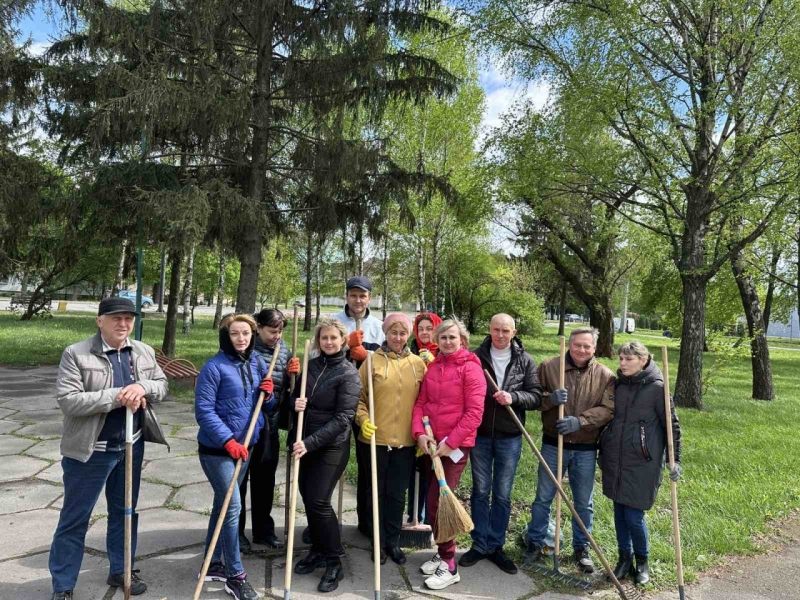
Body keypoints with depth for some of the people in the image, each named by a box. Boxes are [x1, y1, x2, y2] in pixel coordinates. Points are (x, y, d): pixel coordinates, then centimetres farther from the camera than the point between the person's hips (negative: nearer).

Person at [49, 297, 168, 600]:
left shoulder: (144, 352, 2)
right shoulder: (75, 354, -14)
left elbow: (162, 385, 6)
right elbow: (68, 401, -20)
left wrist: (142, 387, -17)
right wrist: (117, 396, -26)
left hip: (131, 447, 5)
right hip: (90, 451, -5)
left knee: (125, 511, 19)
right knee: (74, 519, 8)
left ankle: (120, 571, 37)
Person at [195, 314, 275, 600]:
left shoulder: (259, 364, 4)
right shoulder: (214, 367, -15)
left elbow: (267, 406, 12)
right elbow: (203, 411, -17)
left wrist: (268, 395, -11)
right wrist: (228, 440, -25)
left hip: (245, 445, 6)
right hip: (216, 448, -6)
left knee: (223, 504, 17)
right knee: (233, 506, -6)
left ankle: (213, 563, 32)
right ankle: (235, 575, 9)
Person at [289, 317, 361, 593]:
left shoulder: (349, 374, -13)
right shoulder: (310, 365, 4)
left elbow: (342, 418, -18)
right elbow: (295, 395, 16)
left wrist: (311, 442, -25)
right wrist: (294, 402, -9)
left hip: (331, 446, -6)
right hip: (303, 442, 6)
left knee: (318, 501, -6)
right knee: (307, 498, 12)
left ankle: (334, 562, 11)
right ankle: (318, 550, 31)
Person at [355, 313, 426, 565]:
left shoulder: (418, 364, 4)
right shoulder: (373, 361, -3)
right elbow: (359, 397, -1)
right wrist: (363, 420, -16)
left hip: (406, 440, 2)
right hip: (376, 438, -1)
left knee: (397, 494, 12)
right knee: (377, 492, 11)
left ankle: (393, 541, 29)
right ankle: (380, 542, 27)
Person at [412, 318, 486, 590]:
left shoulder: (471, 368, -11)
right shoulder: (432, 367, 7)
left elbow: (474, 412, -15)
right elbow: (421, 403, 9)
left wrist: (450, 442, -17)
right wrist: (419, 433, -7)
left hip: (456, 445, -6)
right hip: (431, 443, 6)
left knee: (438, 502, -6)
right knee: (434, 501, 13)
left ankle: (449, 565, 10)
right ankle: (444, 552, 31)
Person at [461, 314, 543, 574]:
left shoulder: (525, 361, 0)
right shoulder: (476, 357, -2)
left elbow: (536, 396, -2)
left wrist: (513, 397, -21)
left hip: (510, 438, 0)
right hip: (479, 435, 0)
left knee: (502, 494, 11)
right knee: (480, 491, 11)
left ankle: (495, 546, 25)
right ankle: (480, 544, 24)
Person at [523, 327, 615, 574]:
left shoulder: (605, 376, -3)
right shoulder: (549, 367, -4)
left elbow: (607, 409, -10)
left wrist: (579, 421, -23)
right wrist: (549, 398, -23)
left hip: (586, 448, 1)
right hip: (553, 444, 0)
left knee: (584, 503, 14)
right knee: (543, 497, 10)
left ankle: (581, 548, 32)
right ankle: (535, 544, 26)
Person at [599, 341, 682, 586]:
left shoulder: (656, 388, -11)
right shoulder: (617, 384, 3)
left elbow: (672, 425, -5)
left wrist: (675, 460, -7)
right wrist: (602, 450, 16)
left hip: (642, 463, -4)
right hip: (615, 459, 5)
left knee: (633, 516, 0)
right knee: (620, 511, 13)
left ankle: (642, 561, 26)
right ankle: (625, 558, 31)